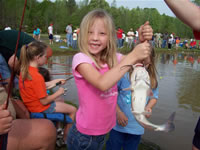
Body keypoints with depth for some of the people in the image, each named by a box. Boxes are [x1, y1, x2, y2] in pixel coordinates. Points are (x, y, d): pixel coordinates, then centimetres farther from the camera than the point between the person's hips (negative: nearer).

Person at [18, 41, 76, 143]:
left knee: (61, 101, 31)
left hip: (31, 103, 9)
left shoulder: (24, 69, -4)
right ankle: (65, 137, 20)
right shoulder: (37, 77, -32)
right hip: (41, 108, -9)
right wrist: (58, 93, -11)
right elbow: (44, 101, -26)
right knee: (73, 110, 3)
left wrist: (53, 82, 9)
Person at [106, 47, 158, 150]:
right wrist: (118, 112, -17)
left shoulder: (151, 78, -4)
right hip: (119, 124, -3)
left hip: (137, 127, 4)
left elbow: (154, 97, 9)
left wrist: (148, 107, -11)